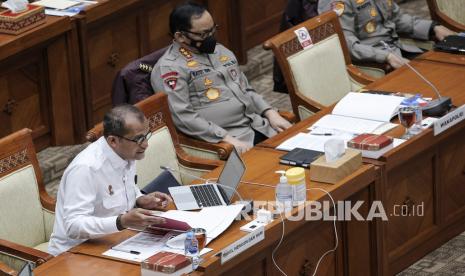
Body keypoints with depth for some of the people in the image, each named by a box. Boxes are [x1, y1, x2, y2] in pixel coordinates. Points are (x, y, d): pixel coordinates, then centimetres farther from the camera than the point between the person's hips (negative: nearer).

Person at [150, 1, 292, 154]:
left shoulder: (220, 51, 17)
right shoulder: (169, 68, -8)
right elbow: (183, 117, -17)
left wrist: (271, 113, 6)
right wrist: (227, 139, -22)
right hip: (222, 138, -8)